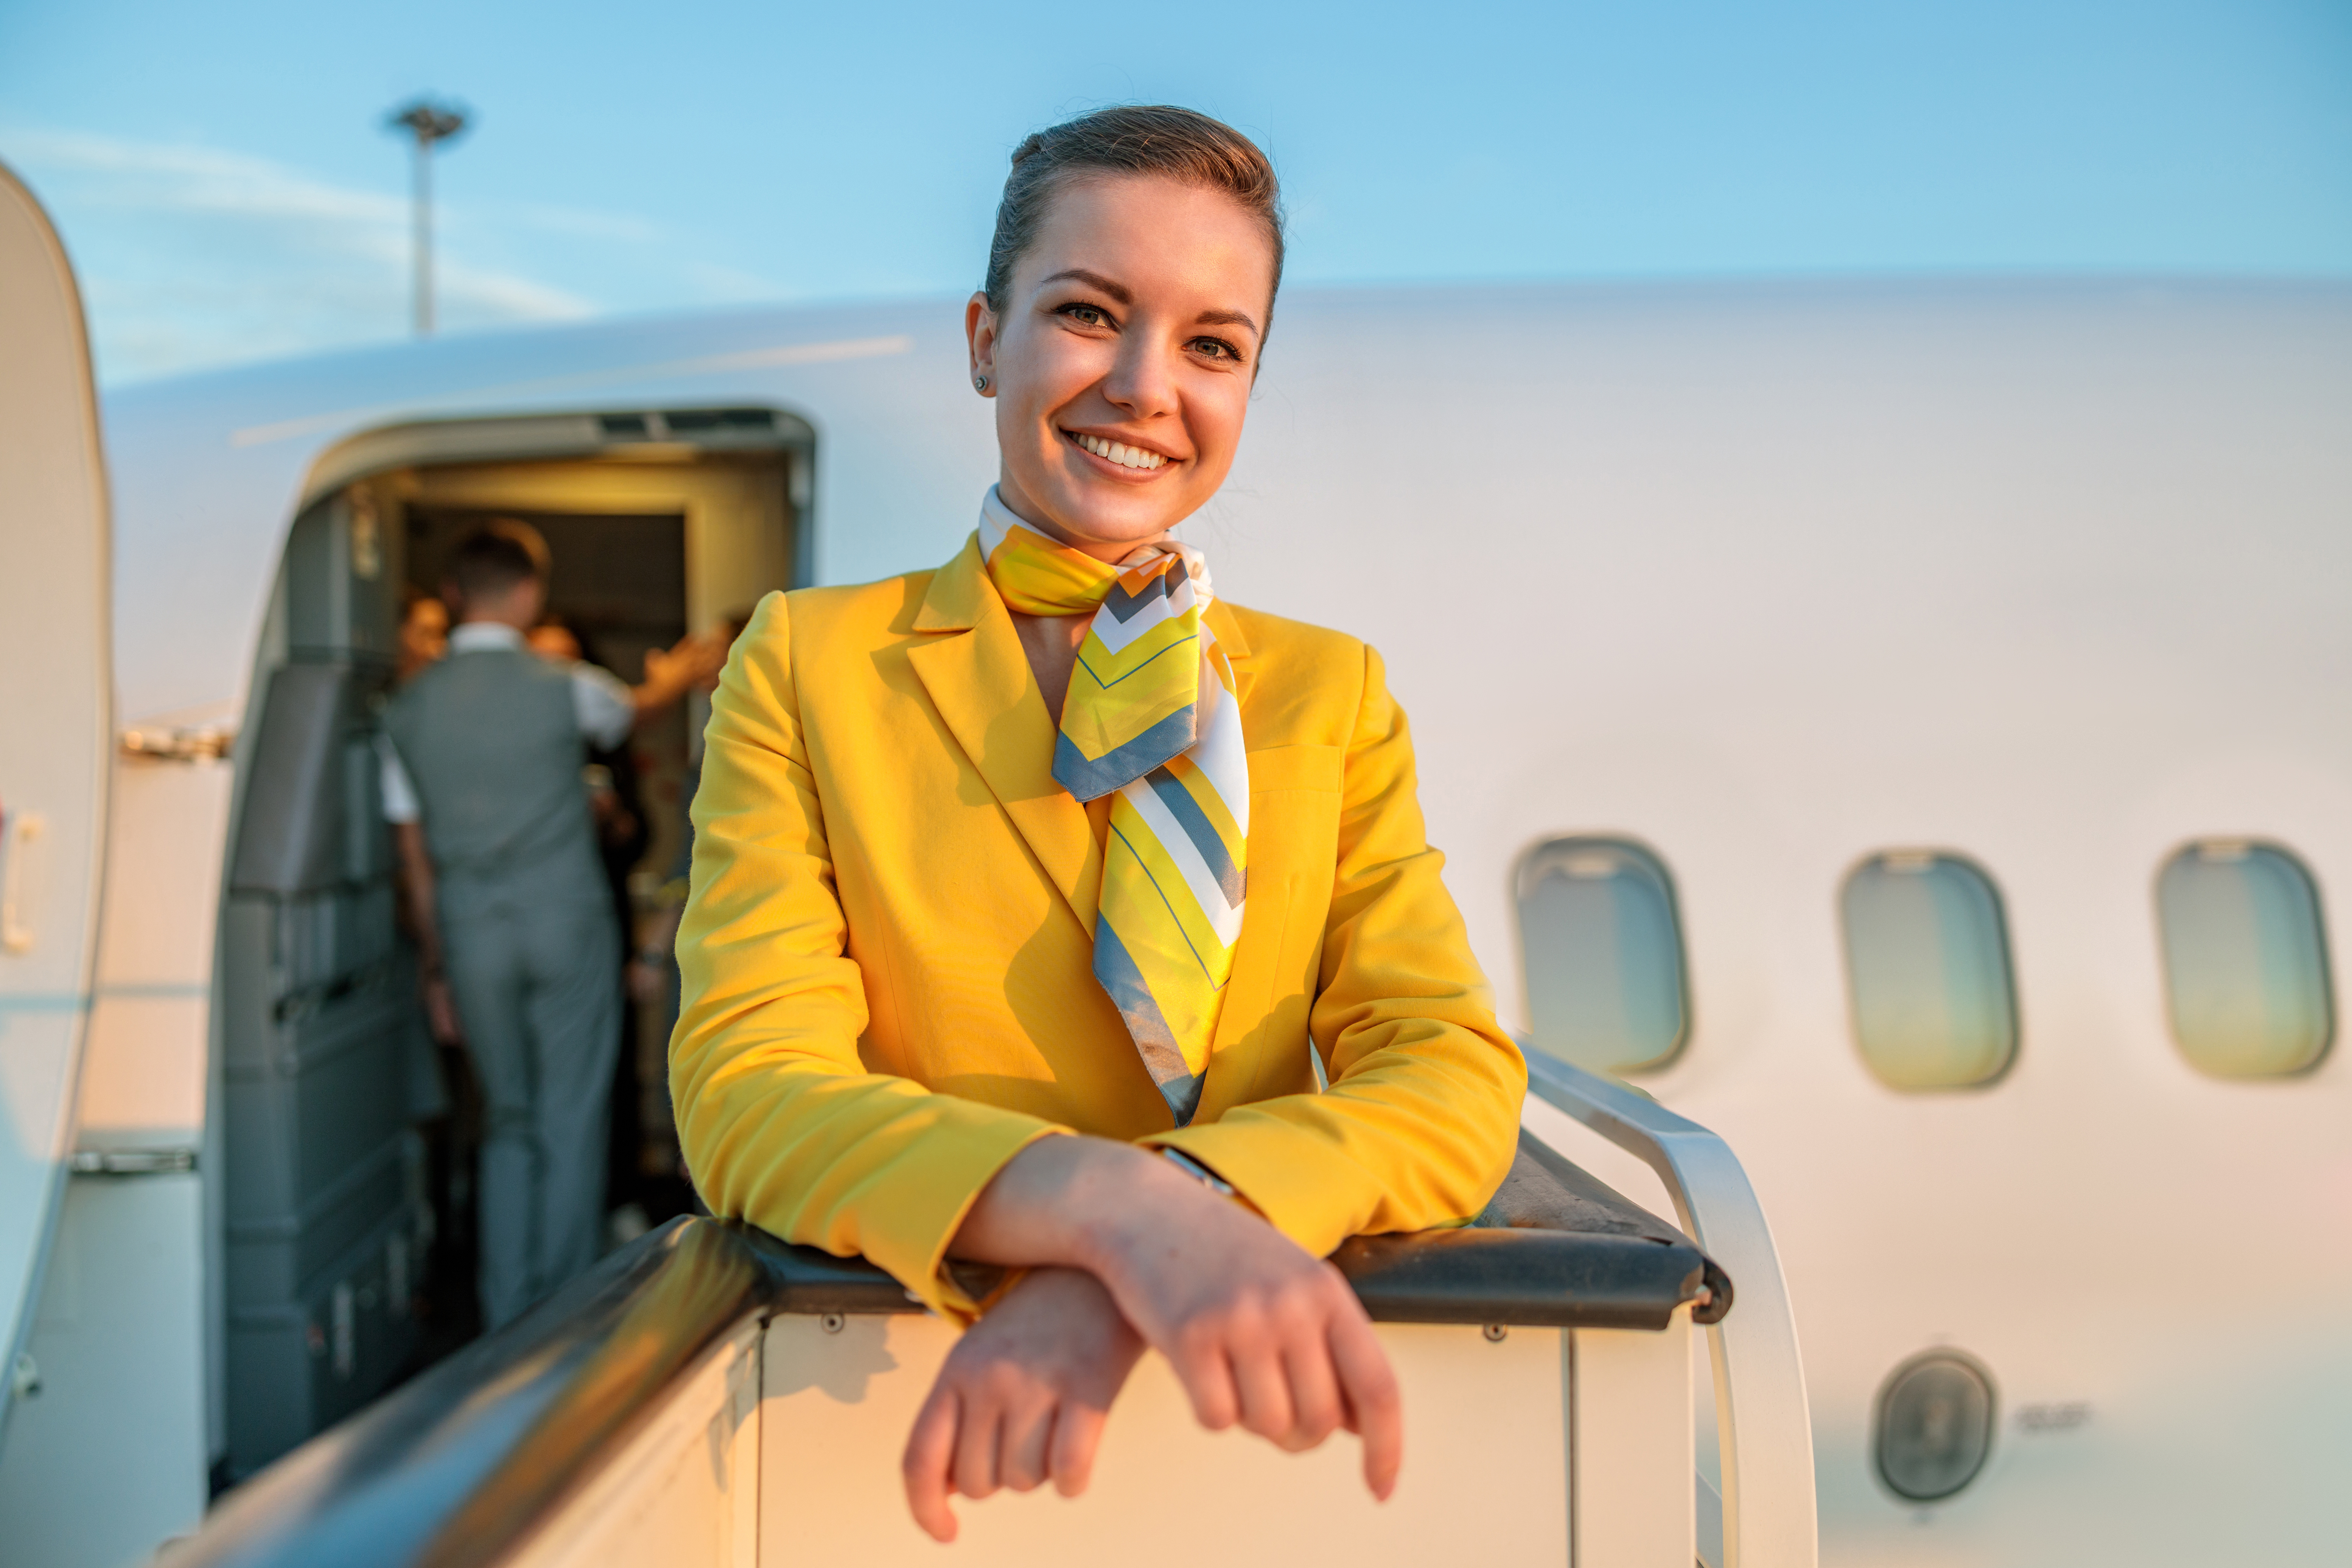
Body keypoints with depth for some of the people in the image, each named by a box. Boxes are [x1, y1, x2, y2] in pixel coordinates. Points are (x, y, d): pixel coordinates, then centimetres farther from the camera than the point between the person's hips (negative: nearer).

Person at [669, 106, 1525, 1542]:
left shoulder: (1332, 694, 8)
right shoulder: (809, 665, 3)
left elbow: (1455, 1077, -3)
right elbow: (748, 1094, -8)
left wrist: (1150, 1237, -21)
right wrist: (1112, 1205, -25)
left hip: (1249, 1417, 2)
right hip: (906, 1399, -1)